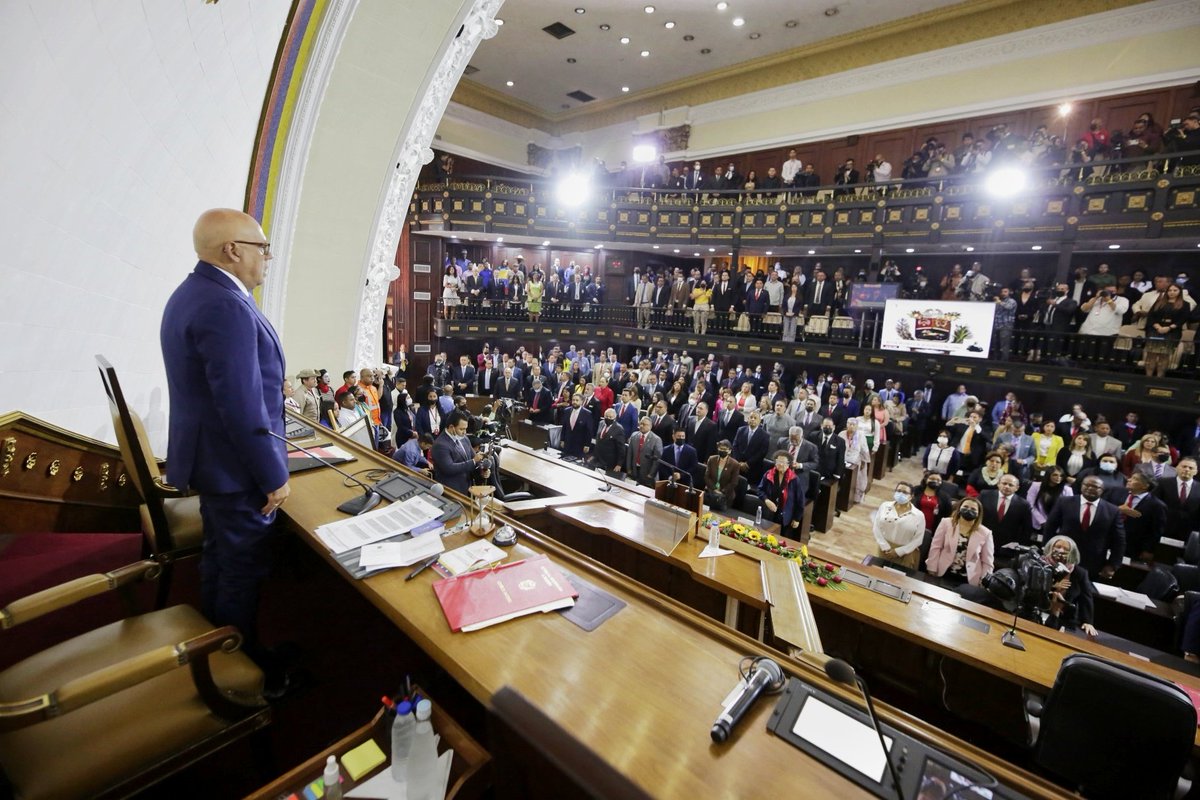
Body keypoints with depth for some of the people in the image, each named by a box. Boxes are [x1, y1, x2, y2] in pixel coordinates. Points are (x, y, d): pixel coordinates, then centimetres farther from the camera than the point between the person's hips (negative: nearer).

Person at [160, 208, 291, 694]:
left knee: (218, 556, 24)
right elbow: (243, 410, -28)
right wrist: (274, 478, -19)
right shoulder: (227, 308, -27)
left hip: (208, 457, 10)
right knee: (242, 570, 8)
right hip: (236, 469, -10)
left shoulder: (191, 294, 7)